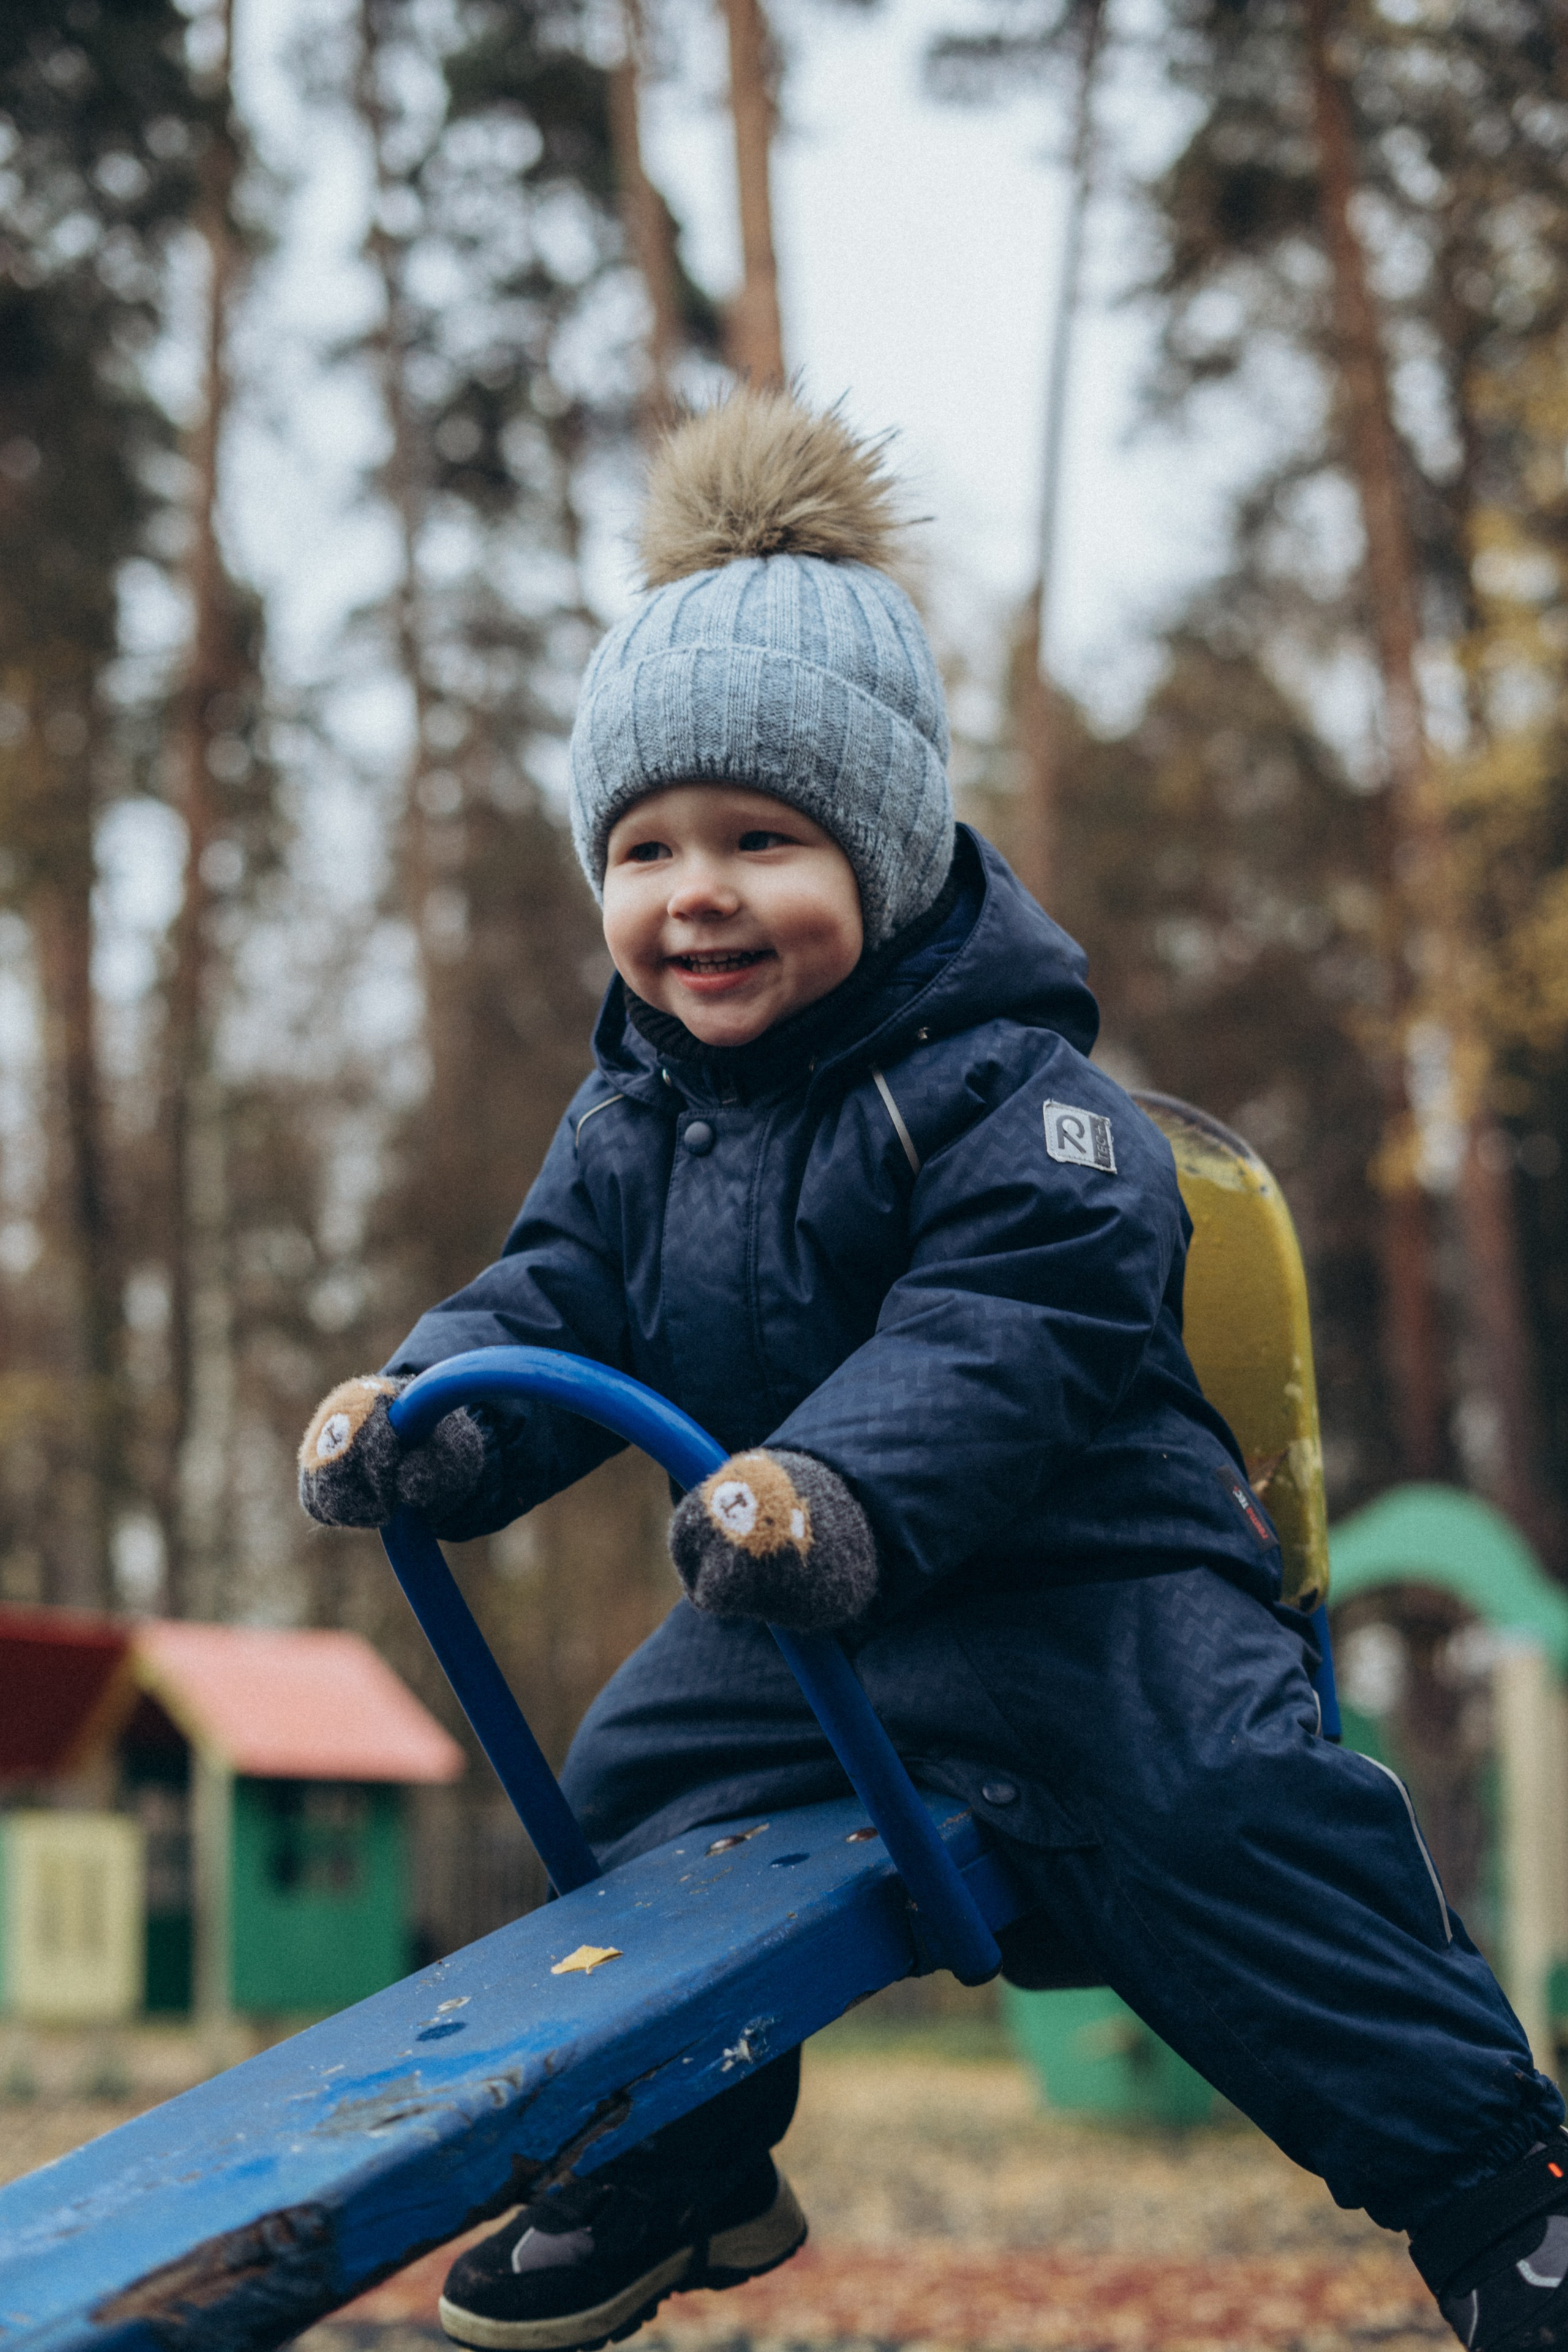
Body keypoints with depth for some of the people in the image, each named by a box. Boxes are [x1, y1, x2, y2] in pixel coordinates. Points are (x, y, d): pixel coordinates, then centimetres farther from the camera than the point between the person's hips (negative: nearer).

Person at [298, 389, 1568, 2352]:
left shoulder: (998, 1088, -19)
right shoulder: (636, 1117, 5)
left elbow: (1010, 1334, -31)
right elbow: (558, 1299, 4)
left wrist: (845, 1481, -49)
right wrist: (432, 1411, -19)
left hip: (1074, 1581, -8)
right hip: (798, 1612, 8)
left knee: (1218, 1819, -22)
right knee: (645, 1781, 8)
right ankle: (680, 2173, 29)